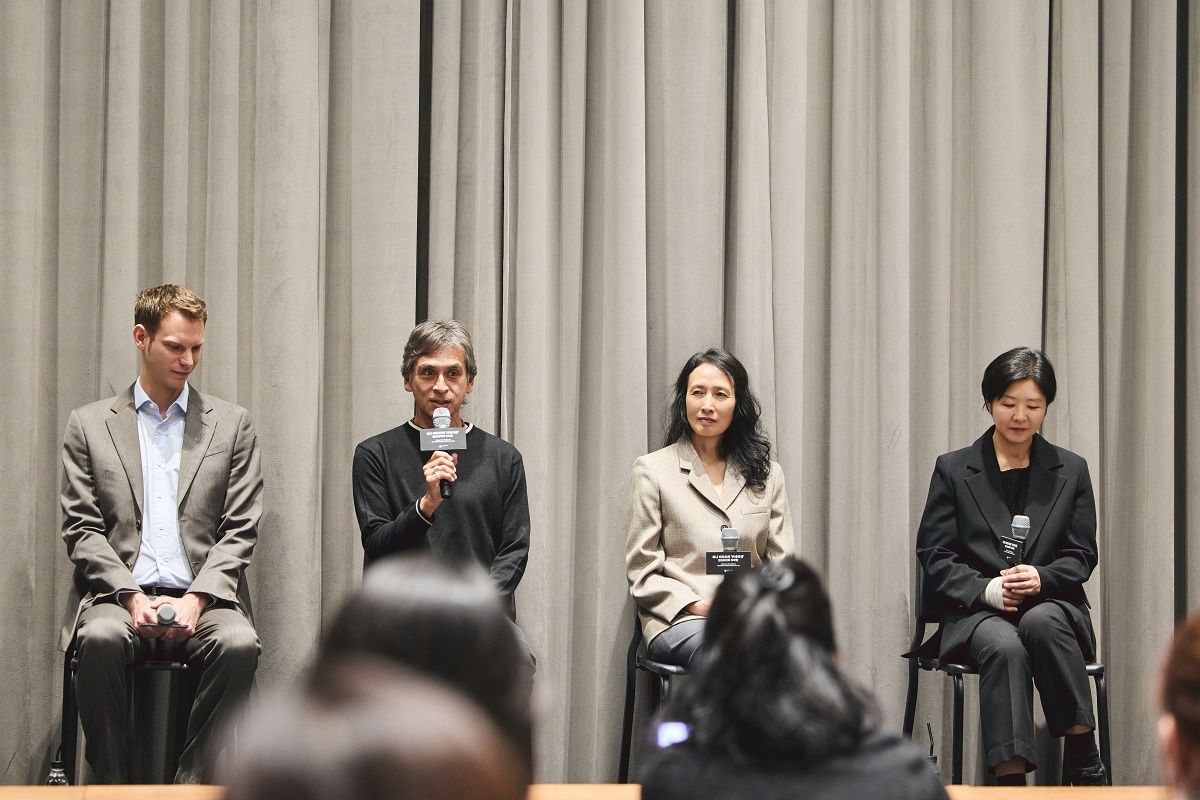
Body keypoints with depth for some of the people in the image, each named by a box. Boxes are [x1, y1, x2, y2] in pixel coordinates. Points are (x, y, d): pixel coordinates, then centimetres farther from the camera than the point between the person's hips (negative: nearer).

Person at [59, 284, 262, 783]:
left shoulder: (231, 424, 13)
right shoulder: (89, 425, 12)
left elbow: (240, 531, 7)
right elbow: (82, 530, 5)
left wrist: (197, 598, -9)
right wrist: (131, 595, -11)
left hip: (202, 598, 1)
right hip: (120, 594, -1)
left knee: (238, 643, -32)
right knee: (101, 639, -35)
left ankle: (190, 785, -23)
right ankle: (112, 784, -21)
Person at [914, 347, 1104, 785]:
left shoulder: (1071, 471, 11)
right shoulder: (953, 469, 7)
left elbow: (1082, 556, 9)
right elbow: (933, 555, 4)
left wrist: (1041, 579, -13)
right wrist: (987, 589, -14)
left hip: (1051, 605, 1)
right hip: (977, 613, -1)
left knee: (1041, 623, -36)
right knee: (1005, 647, -36)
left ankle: (1083, 760, -27)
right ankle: (1010, 779, -39)